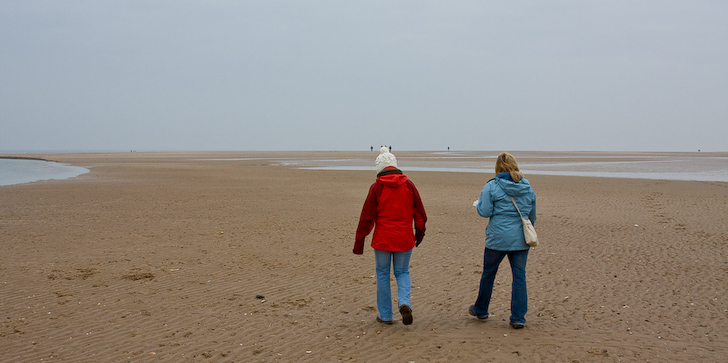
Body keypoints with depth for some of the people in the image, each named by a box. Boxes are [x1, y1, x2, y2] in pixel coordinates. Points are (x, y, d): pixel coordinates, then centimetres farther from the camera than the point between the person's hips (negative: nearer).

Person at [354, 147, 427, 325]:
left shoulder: (376, 187, -8)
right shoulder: (408, 185, 0)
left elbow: (367, 216, -6)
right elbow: (419, 212, 6)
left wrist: (359, 241, 0)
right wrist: (420, 232, 22)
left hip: (383, 239, -2)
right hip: (404, 238, 2)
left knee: (382, 274, 11)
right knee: (402, 272, 16)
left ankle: (385, 315, 15)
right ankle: (404, 303, -9)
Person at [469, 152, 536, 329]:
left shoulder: (492, 186, -8)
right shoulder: (528, 187, 7)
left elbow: (484, 211, -12)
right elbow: (532, 215, 15)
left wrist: (478, 203, 9)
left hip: (498, 238, -3)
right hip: (520, 240, 3)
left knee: (488, 274, 13)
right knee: (519, 276, 6)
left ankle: (481, 310, 29)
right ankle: (518, 318, 4)